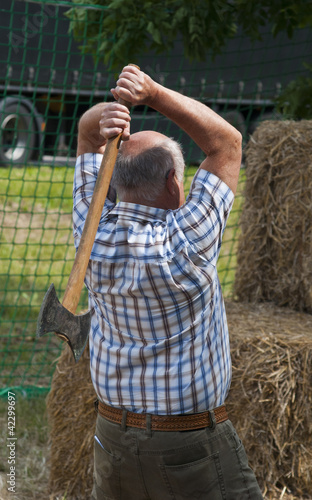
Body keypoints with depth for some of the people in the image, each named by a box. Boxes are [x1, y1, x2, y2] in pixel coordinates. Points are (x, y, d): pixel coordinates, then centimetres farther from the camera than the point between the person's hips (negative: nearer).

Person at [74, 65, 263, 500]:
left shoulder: (94, 233, -6)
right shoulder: (184, 245, -20)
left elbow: (86, 135, 8)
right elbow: (226, 142, -10)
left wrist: (104, 116, -15)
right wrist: (153, 94, -15)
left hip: (113, 433, 6)